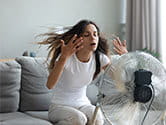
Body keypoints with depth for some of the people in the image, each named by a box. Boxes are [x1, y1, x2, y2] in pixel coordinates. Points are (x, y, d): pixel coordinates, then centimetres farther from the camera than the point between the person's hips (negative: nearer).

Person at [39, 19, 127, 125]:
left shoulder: (99, 58, -4)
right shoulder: (67, 57, -20)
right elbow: (50, 85, -35)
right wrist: (64, 56, -48)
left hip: (83, 104, 3)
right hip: (59, 106, -3)